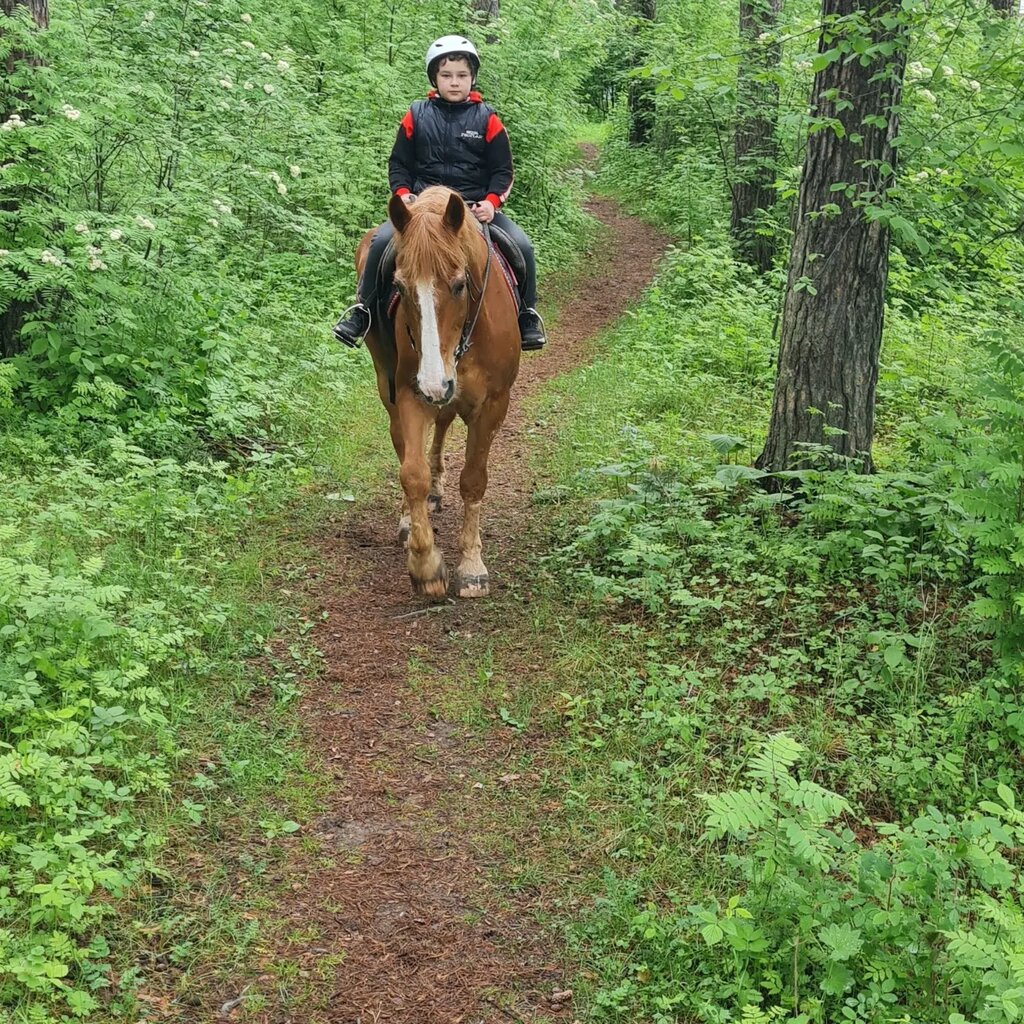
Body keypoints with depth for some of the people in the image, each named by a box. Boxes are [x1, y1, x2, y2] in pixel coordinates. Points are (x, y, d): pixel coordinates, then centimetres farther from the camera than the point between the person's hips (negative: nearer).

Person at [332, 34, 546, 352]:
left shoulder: (487, 120, 4)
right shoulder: (417, 116, 6)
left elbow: (503, 170, 5)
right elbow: (399, 163, 11)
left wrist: (492, 200, -13)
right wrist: (403, 193, -7)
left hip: (476, 207, 0)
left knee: (522, 245, -19)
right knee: (382, 241, -24)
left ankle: (527, 313, 1)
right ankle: (363, 307, -7)